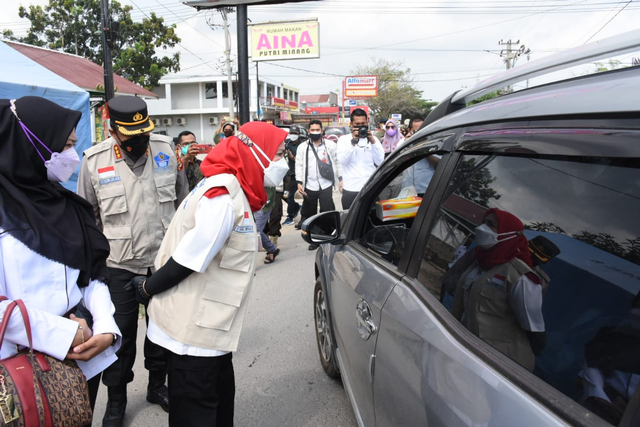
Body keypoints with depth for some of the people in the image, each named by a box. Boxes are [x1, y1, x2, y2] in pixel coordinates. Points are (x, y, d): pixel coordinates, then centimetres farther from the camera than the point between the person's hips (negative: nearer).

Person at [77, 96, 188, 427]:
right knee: (120, 334, 8)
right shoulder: (95, 161, -8)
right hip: (119, 263, -2)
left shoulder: (166, 150, -3)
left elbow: (183, 201, 8)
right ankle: (116, 399, 32)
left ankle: (158, 385, 39)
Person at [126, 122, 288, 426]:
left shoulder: (231, 190, 8)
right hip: (194, 330, -9)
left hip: (207, 327, 9)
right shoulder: (224, 196, -25)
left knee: (220, 398, 21)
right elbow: (187, 260, -23)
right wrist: (148, 290, -8)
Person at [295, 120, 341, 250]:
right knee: (310, 214, 10)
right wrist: (299, 182, -6)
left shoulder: (330, 145, 4)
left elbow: (337, 162, 7)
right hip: (309, 187, 2)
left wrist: (341, 179, 0)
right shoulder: (302, 147, 7)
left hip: (326, 185, -2)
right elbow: (299, 165, 4)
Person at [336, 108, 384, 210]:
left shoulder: (373, 139, 10)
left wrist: (373, 142, -9)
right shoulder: (344, 139, 6)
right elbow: (342, 160, -9)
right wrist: (353, 142, -15)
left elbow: (380, 161, -1)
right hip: (350, 189, -1)